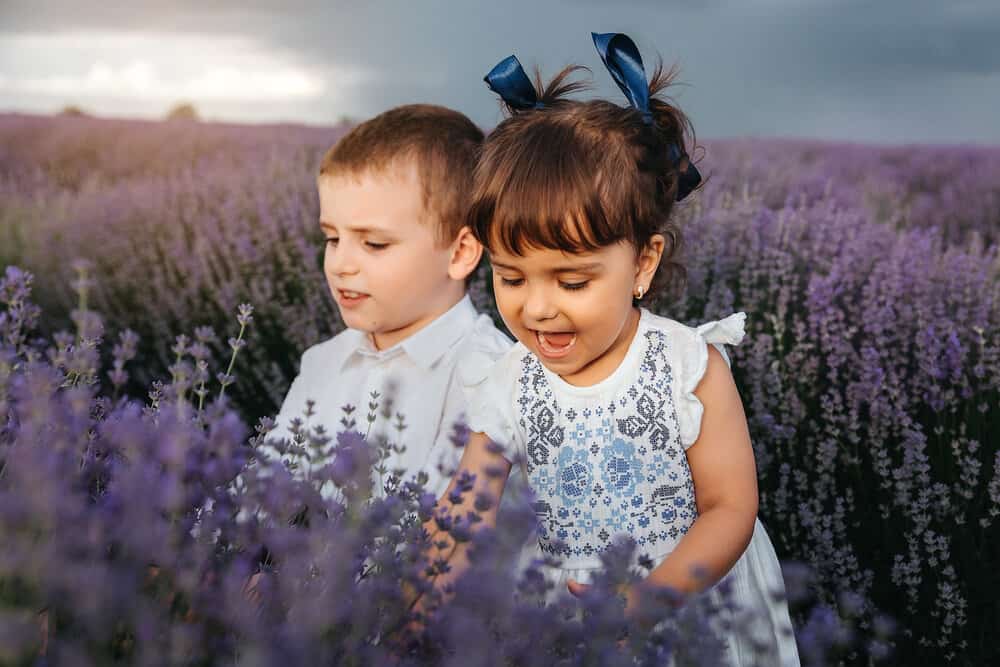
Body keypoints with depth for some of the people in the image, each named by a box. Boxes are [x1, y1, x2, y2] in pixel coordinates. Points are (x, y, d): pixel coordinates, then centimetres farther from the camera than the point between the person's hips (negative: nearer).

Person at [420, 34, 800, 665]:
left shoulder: (693, 368, -17)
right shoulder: (509, 392, -10)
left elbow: (731, 507, -14)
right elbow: (458, 528, -11)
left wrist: (649, 597, -27)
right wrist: (420, 609, -29)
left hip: (699, 610, -2)